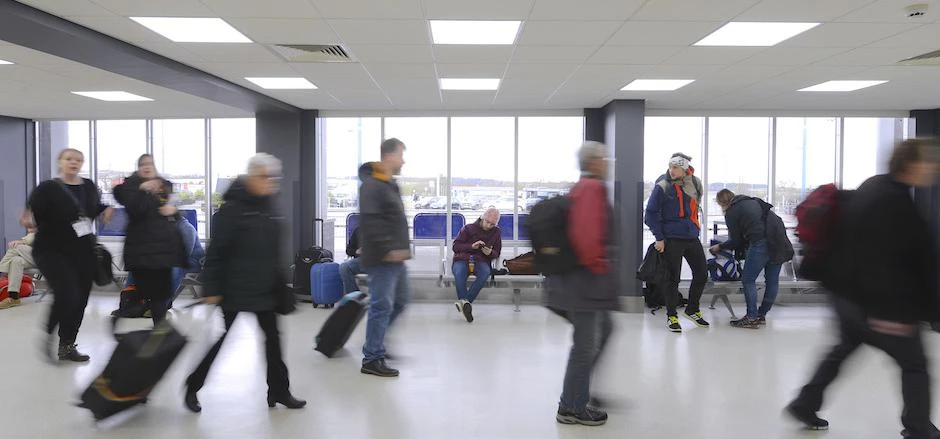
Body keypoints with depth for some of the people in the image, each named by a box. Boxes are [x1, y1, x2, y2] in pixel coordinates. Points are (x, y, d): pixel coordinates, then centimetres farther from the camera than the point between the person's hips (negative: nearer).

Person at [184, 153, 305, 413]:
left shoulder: (269, 206, 8)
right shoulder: (232, 209, -15)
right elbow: (215, 252, -16)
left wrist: (281, 281, 15)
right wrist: (211, 289, -17)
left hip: (265, 288, 7)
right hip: (234, 288, -6)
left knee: (273, 337, 9)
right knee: (218, 338, 7)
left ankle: (279, 391, 21)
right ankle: (192, 389, 26)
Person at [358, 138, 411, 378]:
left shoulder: (391, 185, 15)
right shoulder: (371, 185, -16)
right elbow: (370, 223, -24)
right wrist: (388, 249, -25)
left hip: (395, 257, 10)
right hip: (382, 258, -10)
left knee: (400, 300, 19)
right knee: (382, 306, -4)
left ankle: (375, 342, 32)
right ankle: (372, 359, 6)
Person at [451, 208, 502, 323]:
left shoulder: (496, 233, 13)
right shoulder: (468, 228, 7)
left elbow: (496, 254, 16)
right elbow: (455, 246, 2)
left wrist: (490, 253, -9)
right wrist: (471, 246, -14)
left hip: (481, 261, 1)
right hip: (462, 259, -1)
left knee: (485, 273, -37)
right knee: (459, 273, -38)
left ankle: (464, 301, -42)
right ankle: (466, 303, -42)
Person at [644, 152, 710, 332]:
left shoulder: (695, 184, 5)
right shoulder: (663, 186, -11)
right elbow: (651, 213, -9)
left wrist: (694, 227, 17)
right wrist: (659, 238, -12)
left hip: (692, 237, 6)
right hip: (671, 239, -6)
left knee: (702, 275, 10)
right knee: (673, 278, 1)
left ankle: (692, 310, 30)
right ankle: (671, 317, 16)